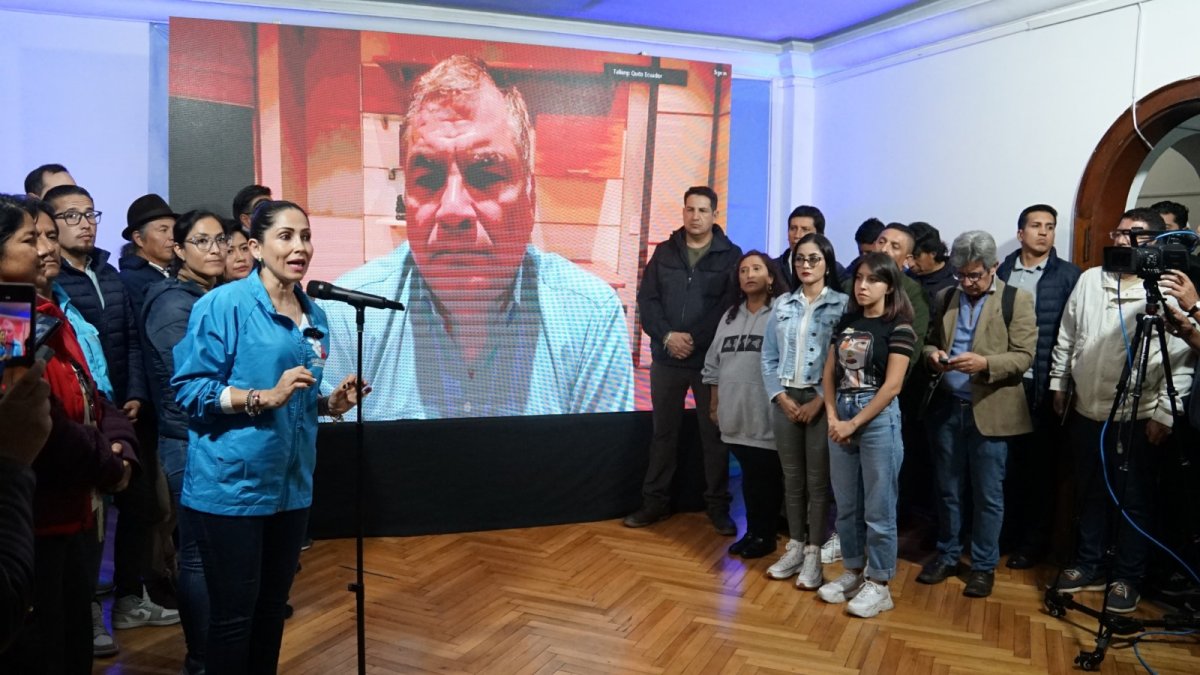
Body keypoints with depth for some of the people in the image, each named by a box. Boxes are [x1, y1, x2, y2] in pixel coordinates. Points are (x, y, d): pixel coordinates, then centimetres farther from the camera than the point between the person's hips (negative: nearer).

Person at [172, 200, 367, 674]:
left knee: (273, 606, 17)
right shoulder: (224, 304, -11)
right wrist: (264, 397, -25)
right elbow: (188, 388, -15)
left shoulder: (315, 315, 9)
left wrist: (329, 403, -1)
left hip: (291, 484, 7)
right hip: (231, 486, -6)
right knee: (233, 614, 4)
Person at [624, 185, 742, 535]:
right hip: (667, 358, 3)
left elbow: (731, 308, -8)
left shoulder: (730, 256, -1)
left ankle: (718, 505, 17)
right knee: (663, 432, 11)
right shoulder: (664, 252, 8)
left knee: (714, 434, 5)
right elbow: (647, 299, 3)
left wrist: (695, 341, -15)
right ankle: (655, 501, 22)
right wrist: (666, 336, -12)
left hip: (711, 360, -2)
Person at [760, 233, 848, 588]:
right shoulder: (783, 304, 9)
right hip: (785, 400, 4)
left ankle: (814, 554, 12)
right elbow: (769, 357, 8)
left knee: (818, 479, 2)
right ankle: (795, 547, 21)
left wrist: (820, 400, -14)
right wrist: (781, 396, -4)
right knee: (792, 477, 11)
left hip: (821, 401, -4)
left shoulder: (842, 305, -2)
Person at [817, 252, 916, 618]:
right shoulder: (846, 323, 11)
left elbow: (892, 386, -12)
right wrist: (832, 417, -4)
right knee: (846, 505, 12)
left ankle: (878, 584, 13)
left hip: (878, 420, -5)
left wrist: (854, 423, -11)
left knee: (878, 509, 2)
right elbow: (829, 374, 9)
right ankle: (853, 572, 26)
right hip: (840, 419, 6)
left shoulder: (898, 328, -6)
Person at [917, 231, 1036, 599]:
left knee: (987, 495, 7)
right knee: (948, 490, 13)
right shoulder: (944, 298, 9)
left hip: (989, 411, -4)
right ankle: (947, 555, 28)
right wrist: (933, 355, -9)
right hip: (946, 408, 4)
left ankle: (984, 565, 21)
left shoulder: (1016, 300, -4)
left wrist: (984, 364, -26)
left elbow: (1024, 356, -9)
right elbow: (931, 341, 15)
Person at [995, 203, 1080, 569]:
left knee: (1040, 464, 7)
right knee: (1006, 460, 6)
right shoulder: (1001, 272, 8)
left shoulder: (1068, 275, 1)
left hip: (1043, 384, -2)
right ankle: (1007, 531, 20)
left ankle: (1034, 541, 19)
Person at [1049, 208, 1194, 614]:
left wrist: (1165, 414, -14)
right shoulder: (1089, 280, 5)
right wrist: (1059, 384, 12)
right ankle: (1088, 566, 31)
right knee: (1090, 494, 16)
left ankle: (1127, 578, 23)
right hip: (1086, 412, 5)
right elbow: (1065, 338, 12)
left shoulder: (1168, 293, -11)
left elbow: (1181, 362, -12)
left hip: (1137, 418, -5)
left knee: (1133, 502, 7)